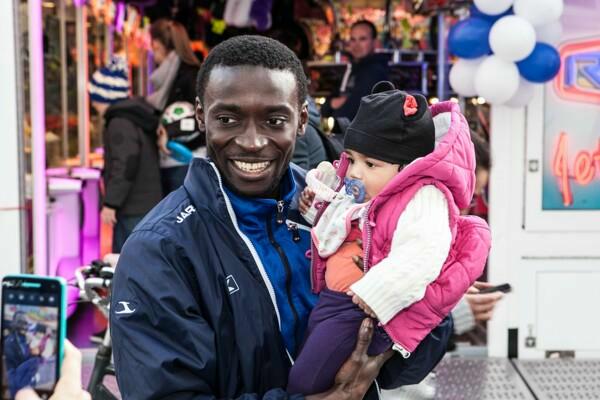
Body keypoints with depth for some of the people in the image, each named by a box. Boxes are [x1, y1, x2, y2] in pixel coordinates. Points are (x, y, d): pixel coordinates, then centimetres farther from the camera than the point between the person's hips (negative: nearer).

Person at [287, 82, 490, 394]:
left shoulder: (423, 199, -16)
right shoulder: (355, 192, 14)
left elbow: (421, 254, -29)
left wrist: (379, 290, -35)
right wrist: (316, 194, 17)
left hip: (363, 308, -10)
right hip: (330, 298, 10)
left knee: (304, 383, -12)